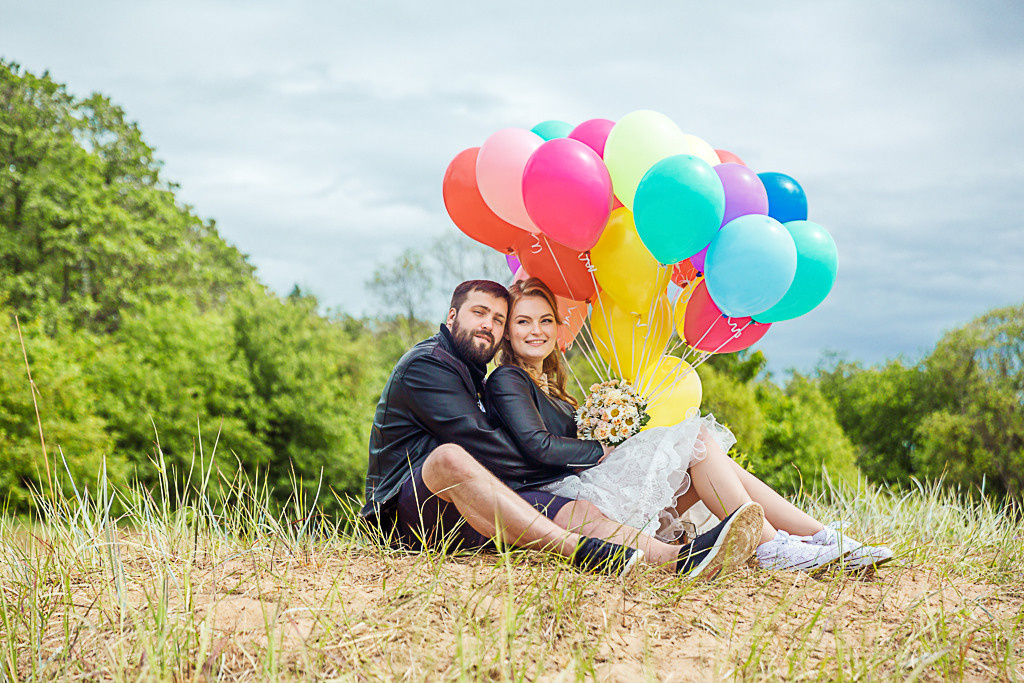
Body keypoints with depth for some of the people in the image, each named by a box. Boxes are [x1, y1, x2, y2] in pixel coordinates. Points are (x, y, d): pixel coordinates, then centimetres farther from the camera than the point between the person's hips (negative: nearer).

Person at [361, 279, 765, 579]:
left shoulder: (472, 377, 28)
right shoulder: (426, 364, -4)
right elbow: (481, 447, -14)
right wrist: (591, 456, -7)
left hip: (470, 509, 8)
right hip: (406, 507, -8)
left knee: (579, 511, -17)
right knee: (449, 458, -41)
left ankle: (680, 559, -46)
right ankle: (580, 551, -56)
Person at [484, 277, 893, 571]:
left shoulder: (545, 385, 28)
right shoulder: (506, 380, -2)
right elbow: (538, 446, -15)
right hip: (561, 498, -9)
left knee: (704, 459, -5)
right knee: (696, 441, -14)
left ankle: (826, 539, -12)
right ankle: (770, 547, -18)